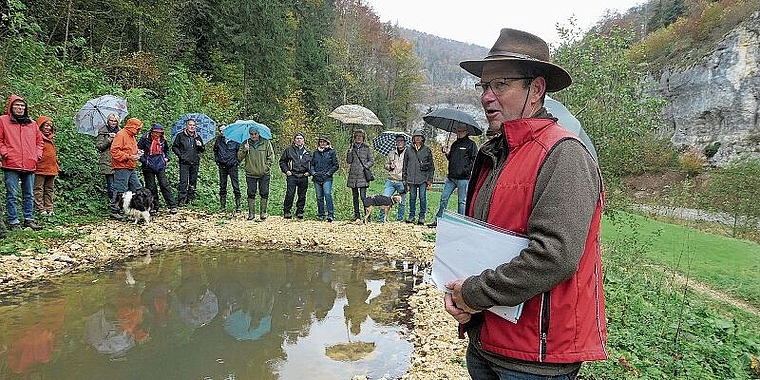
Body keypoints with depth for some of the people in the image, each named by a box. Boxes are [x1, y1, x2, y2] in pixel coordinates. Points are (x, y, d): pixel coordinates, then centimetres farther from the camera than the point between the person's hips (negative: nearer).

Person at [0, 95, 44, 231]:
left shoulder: (32, 124, 15)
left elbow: (39, 140, 24)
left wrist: (37, 154, 11)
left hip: (30, 165, 4)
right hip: (11, 165, -4)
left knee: (29, 195, 9)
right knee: (12, 195, -2)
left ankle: (29, 219, 16)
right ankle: (13, 222, 3)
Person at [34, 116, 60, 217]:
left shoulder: (50, 139, 19)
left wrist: (56, 166, 21)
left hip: (51, 169, 8)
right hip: (40, 169, -8)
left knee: (50, 189, 11)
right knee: (39, 189, -2)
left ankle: (49, 208, 16)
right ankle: (40, 209, -1)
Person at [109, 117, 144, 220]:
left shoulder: (132, 136, 19)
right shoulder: (121, 134, -12)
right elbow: (115, 151, -19)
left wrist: (137, 152, 10)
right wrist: (129, 157, -22)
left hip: (131, 168, 10)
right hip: (122, 168, -10)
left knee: (137, 188, 10)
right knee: (120, 190, -6)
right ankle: (114, 211, 3)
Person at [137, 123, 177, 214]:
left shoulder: (163, 140, 4)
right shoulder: (145, 139, -6)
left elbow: (167, 150, 22)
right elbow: (137, 150, -2)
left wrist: (167, 158, 6)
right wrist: (143, 160, -10)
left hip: (160, 166, 1)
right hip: (148, 167, -1)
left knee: (165, 185, -5)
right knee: (151, 187, 6)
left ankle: (172, 206, -3)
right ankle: (155, 206, 18)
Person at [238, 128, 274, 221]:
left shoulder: (266, 143, 2)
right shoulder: (245, 144, 6)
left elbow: (271, 156, 5)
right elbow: (239, 157, 4)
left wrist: (267, 166, -5)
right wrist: (244, 150, -14)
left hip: (264, 174, -1)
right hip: (250, 174, 1)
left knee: (264, 194, 1)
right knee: (251, 194, 3)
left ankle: (263, 213, 11)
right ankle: (251, 213, 11)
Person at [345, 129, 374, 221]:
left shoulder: (367, 148, 5)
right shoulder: (351, 147, 11)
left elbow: (372, 161, 5)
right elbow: (348, 161, 5)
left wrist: (365, 166, -11)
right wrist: (350, 152, -9)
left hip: (363, 175, -3)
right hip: (353, 175, 4)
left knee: (363, 196, -12)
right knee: (355, 197, 9)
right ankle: (357, 215, 17)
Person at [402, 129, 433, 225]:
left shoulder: (427, 150, 6)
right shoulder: (409, 150, 11)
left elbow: (431, 166, 7)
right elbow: (405, 166, 15)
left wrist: (430, 180, 0)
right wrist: (405, 180, 11)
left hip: (423, 179, -2)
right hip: (411, 179, 2)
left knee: (422, 197, -2)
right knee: (412, 197, 6)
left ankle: (422, 217, 7)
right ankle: (411, 215, 16)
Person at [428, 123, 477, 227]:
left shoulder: (471, 144, -1)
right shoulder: (454, 144, 19)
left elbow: (474, 160, -7)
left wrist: (466, 170, -15)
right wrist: (447, 153, 6)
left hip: (463, 178, -6)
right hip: (451, 177, 7)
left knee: (462, 201, 1)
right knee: (444, 198, 5)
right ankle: (438, 220, 11)